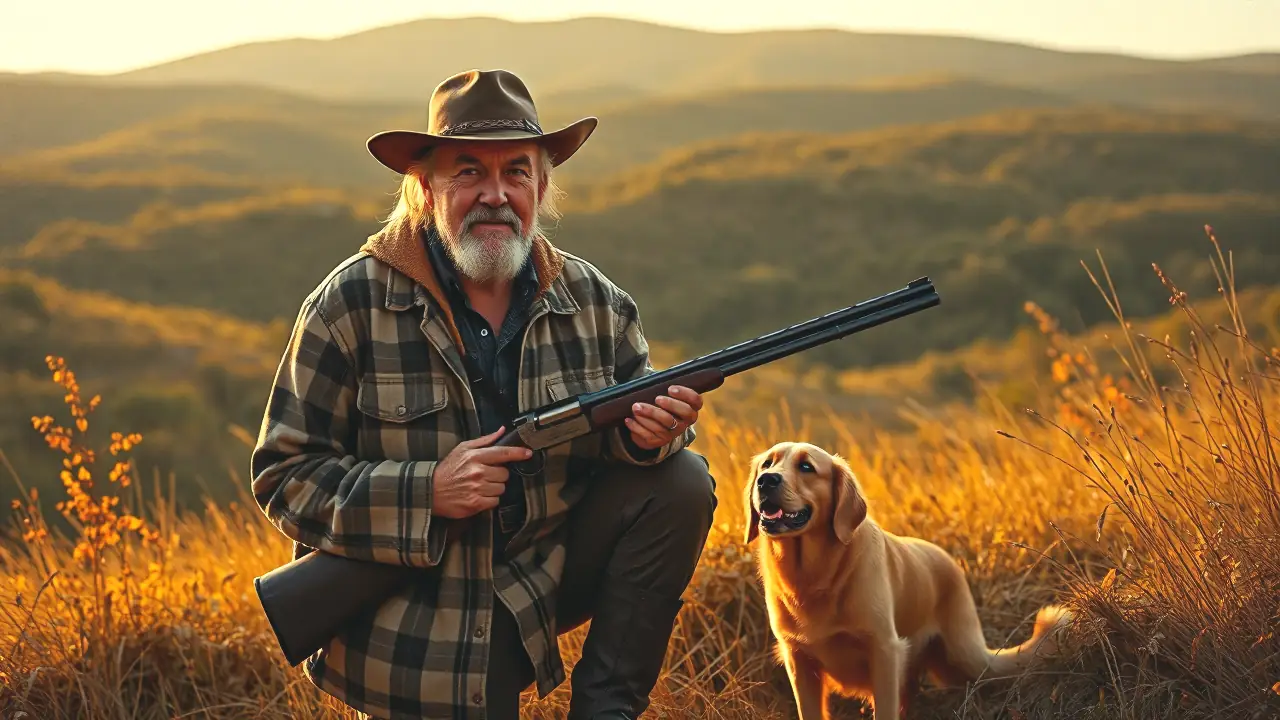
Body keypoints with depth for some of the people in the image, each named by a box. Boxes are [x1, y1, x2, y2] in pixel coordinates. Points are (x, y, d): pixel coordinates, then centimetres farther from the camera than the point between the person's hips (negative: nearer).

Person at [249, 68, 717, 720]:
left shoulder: (595, 302, -1)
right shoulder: (351, 305, -12)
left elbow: (630, 429, 8)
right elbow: (283, 476, -11)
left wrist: (647, 433, -18)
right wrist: (428, 492, -24)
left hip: (549, 572, 4)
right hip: (419, 634, -3)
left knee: (680, 482, -14)